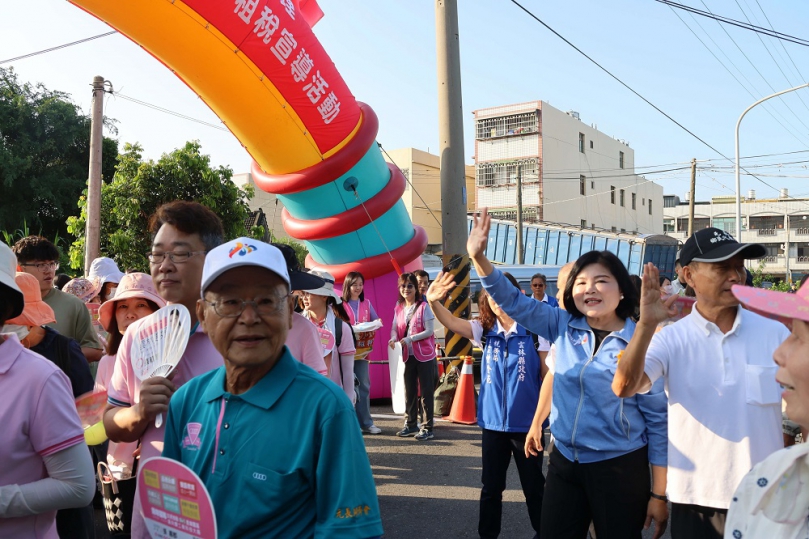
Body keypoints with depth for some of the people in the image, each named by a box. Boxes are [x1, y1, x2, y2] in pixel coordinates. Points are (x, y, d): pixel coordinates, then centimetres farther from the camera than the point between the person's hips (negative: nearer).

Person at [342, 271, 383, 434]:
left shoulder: (367, 304, 11)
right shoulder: (340, 304, -4)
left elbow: (376, 321, 12)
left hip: (363, 350, 5)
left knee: (364, 386, 8)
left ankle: (366, 423, 15)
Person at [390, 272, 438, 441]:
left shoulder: (424, 307, -9)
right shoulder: (399, 308, 8)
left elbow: (429, 331, -14)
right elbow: (394, 328, 7)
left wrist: (410, 339, -22)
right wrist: (393, 338, -15)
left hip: (425, 355, -6)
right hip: (408, 355, 6)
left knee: (426, 392, 0)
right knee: (409, 392, 15)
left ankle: (427, 428, 6)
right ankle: (410, 424, 27)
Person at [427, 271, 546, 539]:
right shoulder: (485, 330, 0)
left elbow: (547, 374, -4)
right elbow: (451, 322, -15)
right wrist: (434, 303, -35)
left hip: (526, 422, -3)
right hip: (493, 422, 3)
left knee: (534, 486, 12)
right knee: (491, 487, 15)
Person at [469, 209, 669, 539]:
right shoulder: (563, 327, 0)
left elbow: (658, 421, -7)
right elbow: (512, 301, 0)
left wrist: (659, 493, -6)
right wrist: (479, 257, -16)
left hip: (620, 469, -4)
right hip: (564, 462, 4)